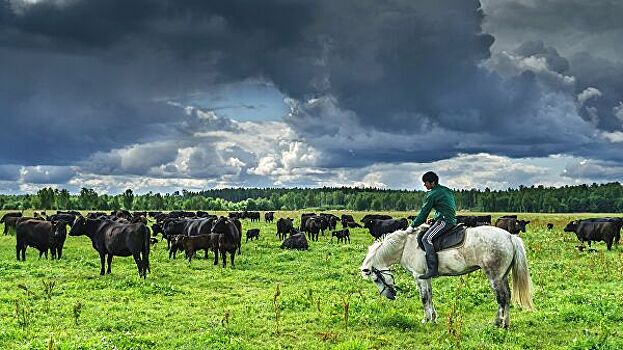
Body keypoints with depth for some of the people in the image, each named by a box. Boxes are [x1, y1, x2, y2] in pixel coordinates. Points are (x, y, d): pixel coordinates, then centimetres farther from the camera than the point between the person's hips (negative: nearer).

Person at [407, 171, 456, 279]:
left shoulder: (432, 194, -9)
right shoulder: (447, 190, 19)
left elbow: (423, 213, -6)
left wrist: (412, 226, 4)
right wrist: (435, 219, 23)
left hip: (444, 221, -10)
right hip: (452, 220, 10)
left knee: (426, 239, -20)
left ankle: (433, 269, -31)